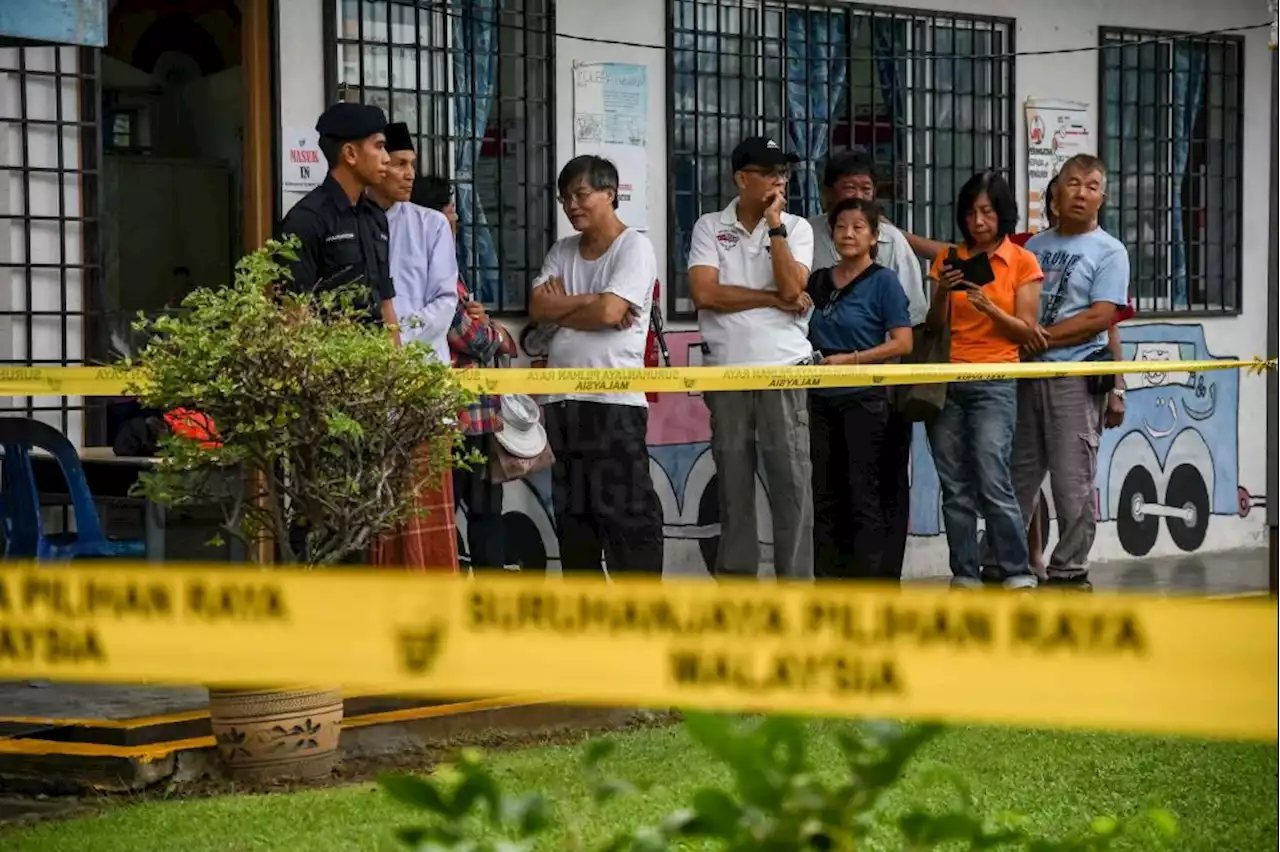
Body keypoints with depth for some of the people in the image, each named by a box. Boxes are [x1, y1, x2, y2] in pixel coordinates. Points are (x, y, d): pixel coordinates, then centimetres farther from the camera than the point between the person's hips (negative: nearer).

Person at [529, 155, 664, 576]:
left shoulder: (634, 247, -3)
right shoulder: (563, 251, 17)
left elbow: (609, 312, -15)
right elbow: (538, 307, 3)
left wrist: (562, 305, 1)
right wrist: (589, 301, -8)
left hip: (615, 400, -7)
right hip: (562, 399, 7)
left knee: (627, 513, -8)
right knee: (571, 513, 10)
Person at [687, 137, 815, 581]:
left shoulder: (796, 228, 6)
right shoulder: (709, 227, 4)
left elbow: (792, 288, -9)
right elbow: (704, 293, -9)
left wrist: (774, 226, -9)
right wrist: (774, 299, -8)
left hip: (784, 369, 0)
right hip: (726, 372, 1)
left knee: (793, 482, -5)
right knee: (733, 484, 7)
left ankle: (796, 587, -2)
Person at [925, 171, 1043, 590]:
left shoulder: (1022, 262, 3)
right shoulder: (949, 260, 12)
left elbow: (1026, 332, 0)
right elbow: (935, 326, 11)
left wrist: (988, 307, -15)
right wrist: (943, 292, -7)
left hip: (994, 384, -3)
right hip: (946, 381, 4)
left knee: (993, 482, -13)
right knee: (955, 486, 1)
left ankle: (1018, 574, -7)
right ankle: (965, 575, 4)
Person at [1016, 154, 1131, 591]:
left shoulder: (1109, 252, 1)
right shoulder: (1035, 246, 17)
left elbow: (1101, 316, -9)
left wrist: (1043, 338, -12)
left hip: (1075, 378, -5)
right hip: (1025, 373, 5)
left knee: (1072, 482, -4)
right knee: (1015, 476, 7)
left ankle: (1069, 571, 3)